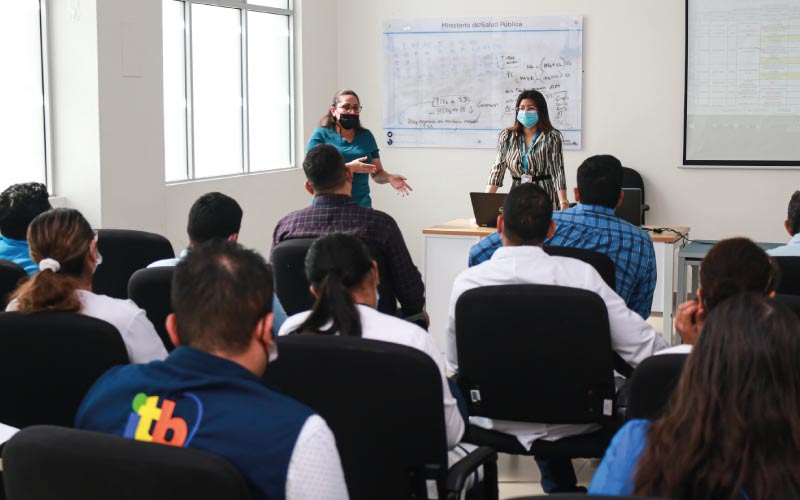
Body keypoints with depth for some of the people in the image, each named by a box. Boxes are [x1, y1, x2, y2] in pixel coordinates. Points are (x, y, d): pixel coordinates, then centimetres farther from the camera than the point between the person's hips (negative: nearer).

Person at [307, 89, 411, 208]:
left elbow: (378, 174, 12)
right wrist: (349, 167, -20)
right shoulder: (321, 134, 0)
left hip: (361, 205, 3)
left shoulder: (366, 136, 10)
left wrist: (389, 178, -11)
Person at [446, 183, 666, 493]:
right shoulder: (580, 274, -19)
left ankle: (560, 486, 50)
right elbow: (647, 351, -20)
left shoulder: (467, 282, -15)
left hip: (496, 421, 1)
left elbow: (456, 365, -3)